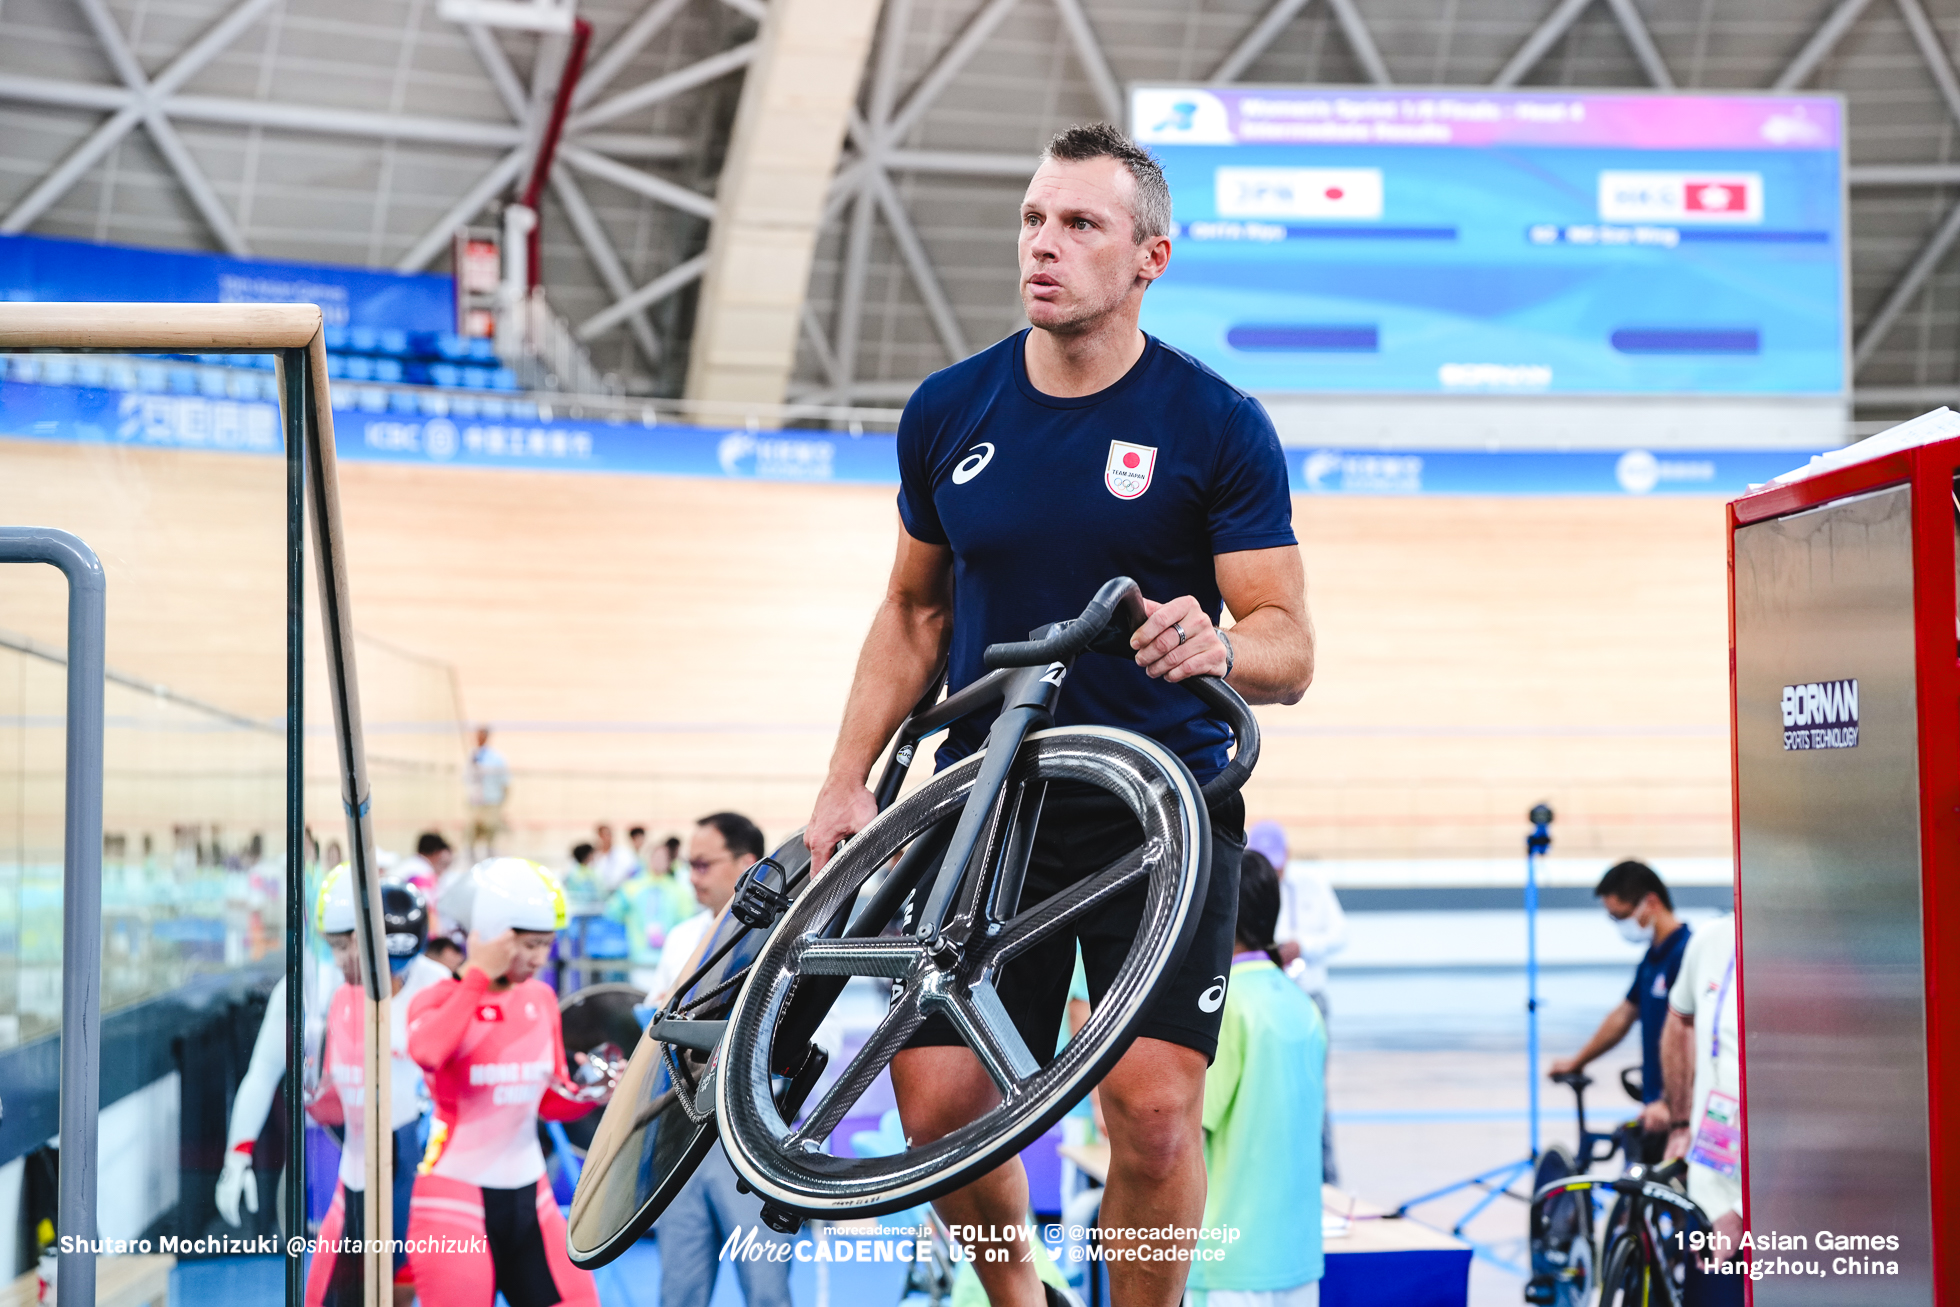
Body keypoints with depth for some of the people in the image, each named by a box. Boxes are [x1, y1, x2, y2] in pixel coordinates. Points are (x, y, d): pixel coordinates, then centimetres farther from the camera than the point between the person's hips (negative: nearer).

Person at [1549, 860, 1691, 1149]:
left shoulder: (1685, 952, -16)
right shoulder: (1653, 957, 15)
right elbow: (1624, 1015, 30)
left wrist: (1667, 1104, -28)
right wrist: (1577, 1062, 40)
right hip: (1654, 1106, 9)